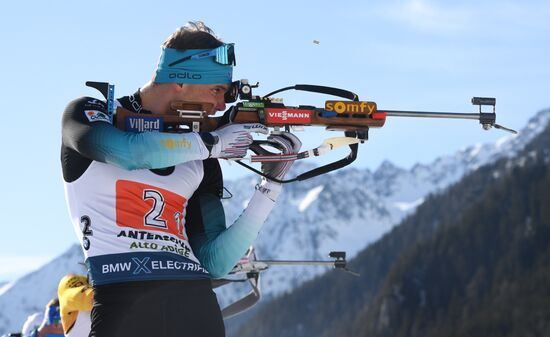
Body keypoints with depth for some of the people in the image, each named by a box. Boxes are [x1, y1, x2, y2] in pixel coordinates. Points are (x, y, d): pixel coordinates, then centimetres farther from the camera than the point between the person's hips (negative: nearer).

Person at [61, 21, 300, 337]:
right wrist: (211, 142, -6)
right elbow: (127, 151, -16)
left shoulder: (201, 162, 17)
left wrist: (271, 185, 7)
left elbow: (214, 262, 11)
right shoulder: (89, 113, 8)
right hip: (123, 299, -4)